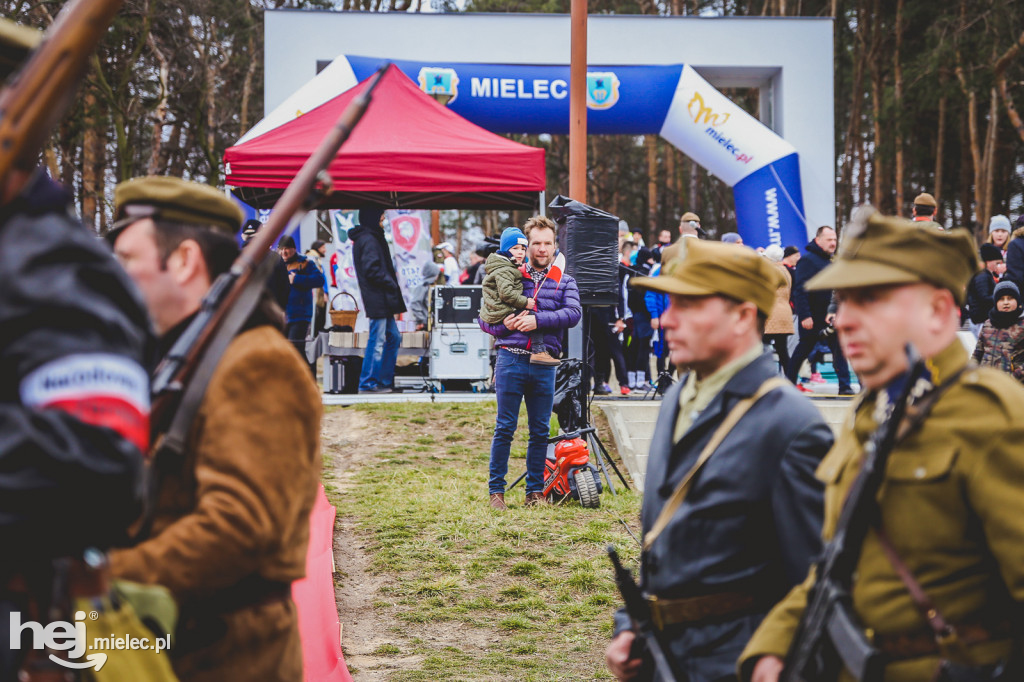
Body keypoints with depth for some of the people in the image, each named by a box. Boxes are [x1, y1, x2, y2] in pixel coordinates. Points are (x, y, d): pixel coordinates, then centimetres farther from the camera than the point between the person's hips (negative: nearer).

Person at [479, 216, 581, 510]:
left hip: (544, 365, 2)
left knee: (540, 431, 6)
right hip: (510, 359, -2)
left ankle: (535, 491, 16)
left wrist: (538, 320, -16)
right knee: (505, 428, -1)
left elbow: (573, 313, -5)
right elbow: (484, 317, 11)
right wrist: (502, 326, -10)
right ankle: (496, 490, 6)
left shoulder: (565, 282, 13)